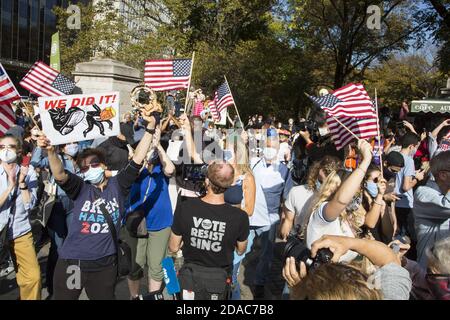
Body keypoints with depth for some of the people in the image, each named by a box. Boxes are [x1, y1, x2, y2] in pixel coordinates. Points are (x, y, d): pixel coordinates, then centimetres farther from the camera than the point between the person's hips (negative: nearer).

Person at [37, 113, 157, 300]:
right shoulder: (80, 188, -1)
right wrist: (51, 151, -37)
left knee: (104, 297, 17)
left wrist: (150, 129, -12)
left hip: (105, 264, 0)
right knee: (64, 297, 13)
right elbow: (60, 175, -19)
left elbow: (137, 160, -6)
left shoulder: (117, 185, 1)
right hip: (72, 262, 0)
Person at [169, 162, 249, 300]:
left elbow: (173, 247, -8)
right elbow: (240, 250, -4)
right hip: (219, 280, 0)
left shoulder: (184, 208, -22)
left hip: (190, 277, 1)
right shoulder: (239, 216, -25)